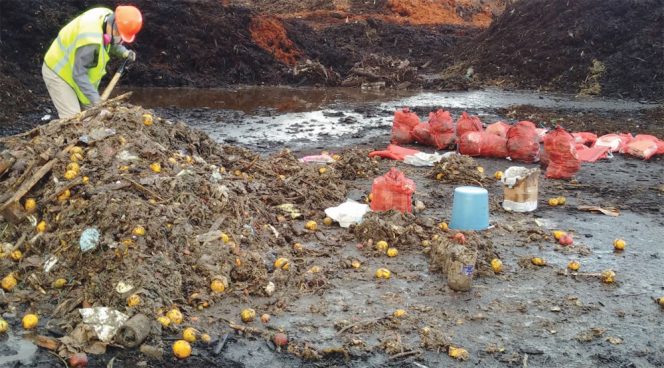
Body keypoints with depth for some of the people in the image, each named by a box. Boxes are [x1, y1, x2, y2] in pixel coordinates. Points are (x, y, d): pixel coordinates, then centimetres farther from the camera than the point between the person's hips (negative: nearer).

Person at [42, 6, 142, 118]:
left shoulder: (107, 15, -12)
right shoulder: (91, 38, -38)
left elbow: (111, 44, 10)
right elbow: (79, 74, -32)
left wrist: (124, 52, -10)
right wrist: (96, 99, -33)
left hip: (74, 70, 9)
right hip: (57, 72, -9)